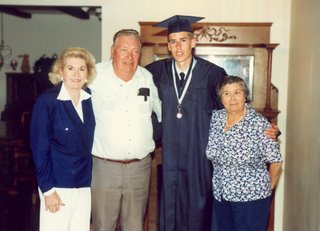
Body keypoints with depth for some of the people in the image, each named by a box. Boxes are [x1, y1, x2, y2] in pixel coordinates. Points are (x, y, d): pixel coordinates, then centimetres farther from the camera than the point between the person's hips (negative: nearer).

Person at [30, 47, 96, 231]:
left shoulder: (90, 99, 3)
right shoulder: (46, 101, -11)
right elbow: (39, 148, -10)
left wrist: (91, 178, 7)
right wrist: (47, 188, -11)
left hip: (84, 184, 4)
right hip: (57, 184, -4)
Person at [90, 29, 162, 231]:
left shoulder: (147, 78, 6)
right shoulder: (95, 76, -5)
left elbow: (161, 111, 21)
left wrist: (153, 139, 17)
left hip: (140, 167, 3)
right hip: (104, 166, -3)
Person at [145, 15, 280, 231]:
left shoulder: (212, 73, -8)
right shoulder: (158, 71, -1)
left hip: (201, 155, -2)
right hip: (171, 155, 2)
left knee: (199, 210, 10)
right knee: (171, 209, 13)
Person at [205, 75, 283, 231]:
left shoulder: (260, 124, -14)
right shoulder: (215, 118, 0)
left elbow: (275, 161, -8)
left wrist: (267, 188, 3)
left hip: (251, 198, -4)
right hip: (221, 196, 5)